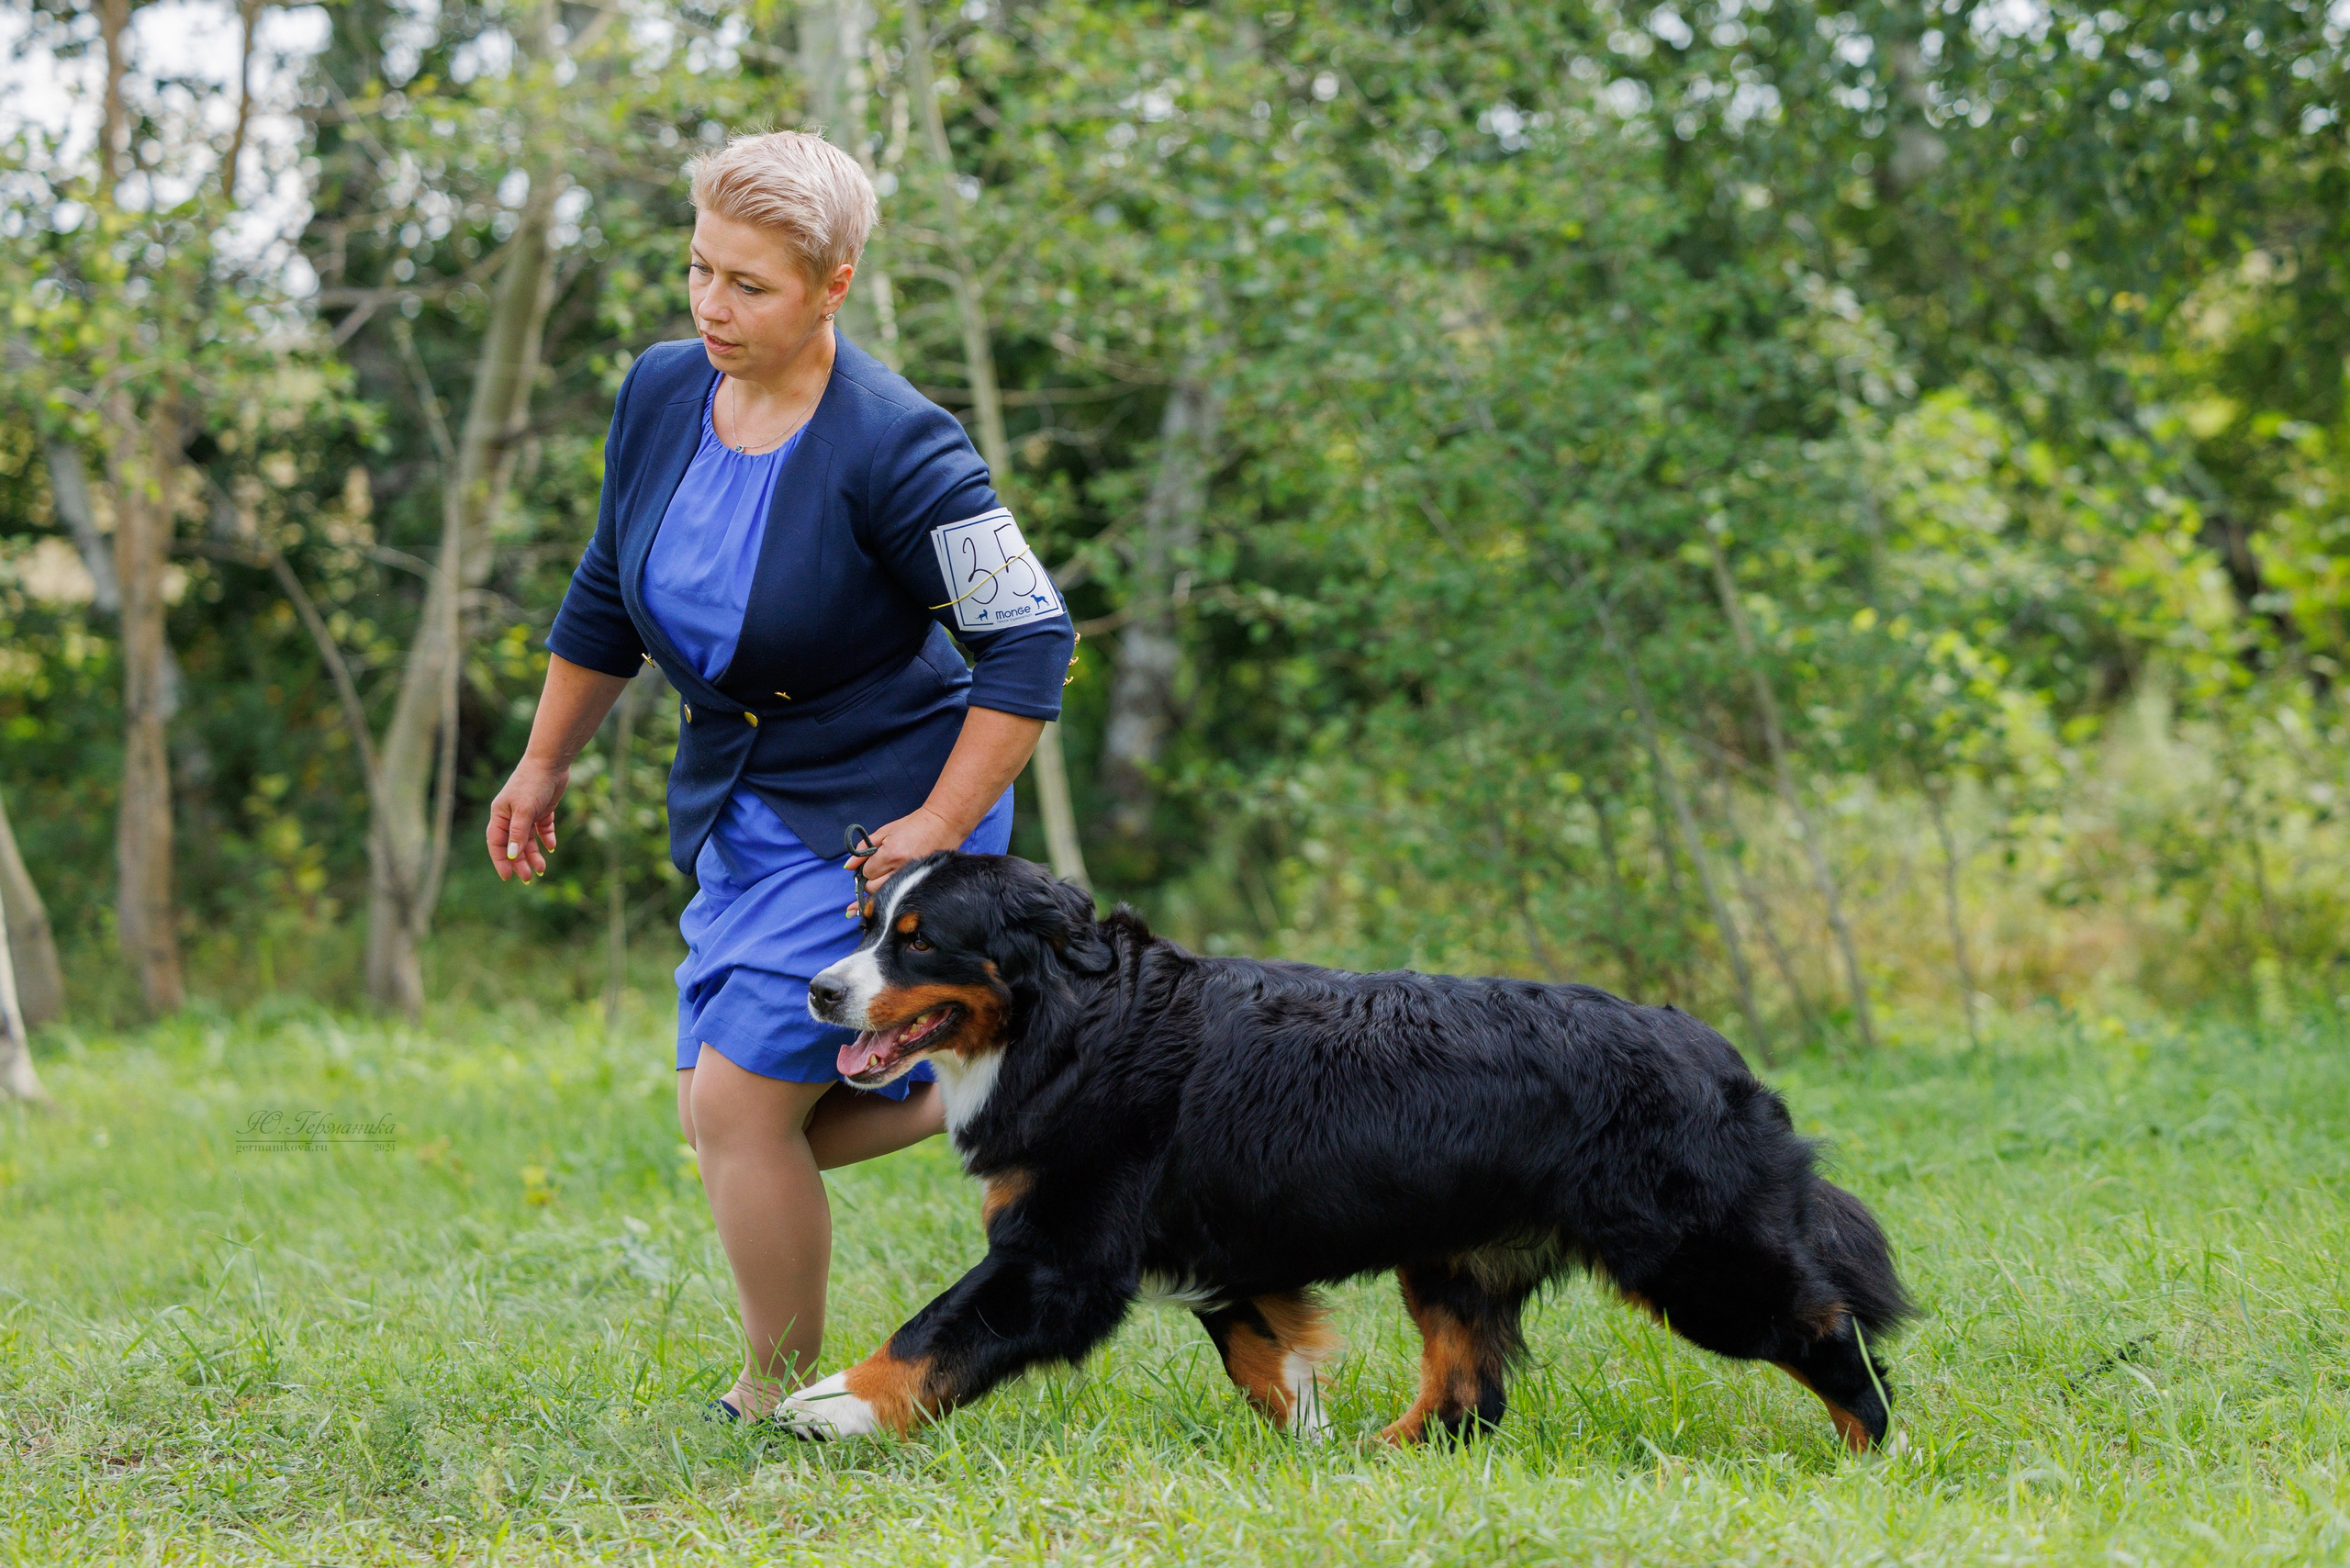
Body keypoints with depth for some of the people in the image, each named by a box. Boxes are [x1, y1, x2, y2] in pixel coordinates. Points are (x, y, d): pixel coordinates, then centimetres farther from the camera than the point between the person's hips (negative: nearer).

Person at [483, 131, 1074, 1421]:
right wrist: (545, 764, 18)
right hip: (738, 814, 8)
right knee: (719, 1119, 8)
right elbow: (608, 590, 13)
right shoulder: (661, 394, -3)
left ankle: (783, 1397, 10)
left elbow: (1029, 638, -19)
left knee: (741, 1102, -10)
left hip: (878, 821, -8)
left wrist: (940, 829, -21)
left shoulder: (894, 447, -23)